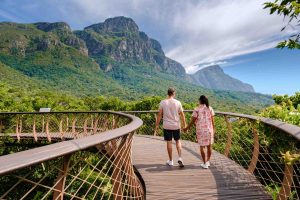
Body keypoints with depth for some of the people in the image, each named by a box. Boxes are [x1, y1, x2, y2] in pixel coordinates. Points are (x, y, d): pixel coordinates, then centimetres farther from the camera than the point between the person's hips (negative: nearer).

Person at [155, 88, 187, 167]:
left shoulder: (162, 102, -6)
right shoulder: (177, 102, -5)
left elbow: (159, 114, -5)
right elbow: (182, 114, -1)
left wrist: (157, 125, 3)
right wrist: (184, 124, 9)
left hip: (167, 126, 0)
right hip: (176, 125, 1)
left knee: (169, 142, 9)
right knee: (178, 141, 18)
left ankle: (170, 161, 21)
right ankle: (180, 158, 7)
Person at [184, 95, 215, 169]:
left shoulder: (197, 109, -9)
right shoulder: (210, 108, 0)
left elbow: (193, 121, -8)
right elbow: (212, 120, 0)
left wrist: (186, 128, 4)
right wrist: (213, 129, 12)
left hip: (200, 130, -3)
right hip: (209, 129, 3)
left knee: (202, 146, 9)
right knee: (209, 146, 16)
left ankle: (205, 163, 17)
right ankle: (208, 161, 29)